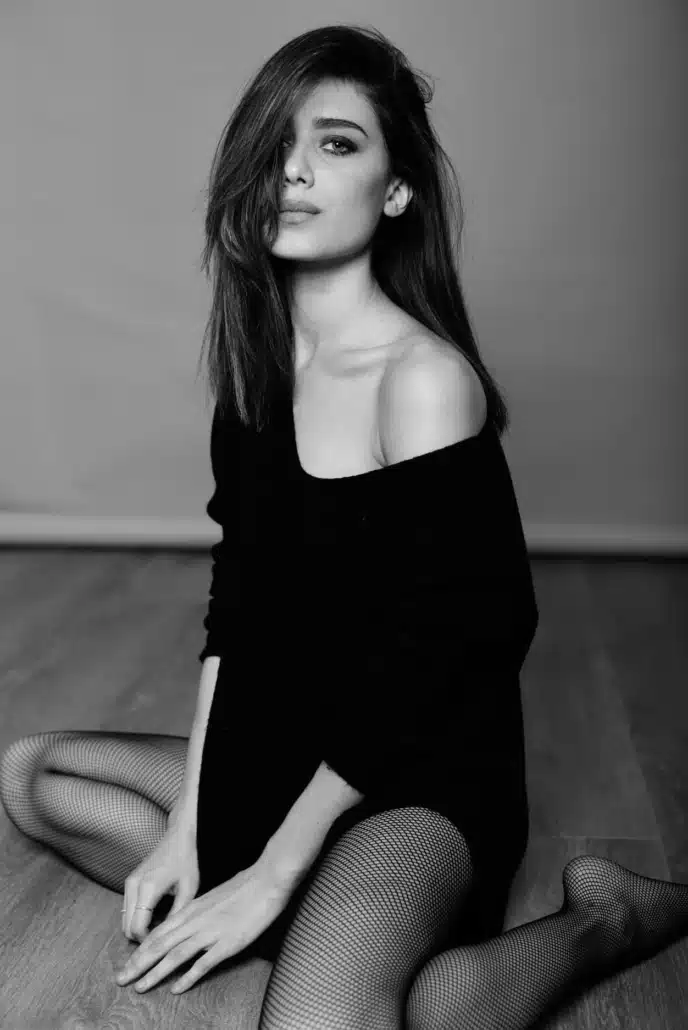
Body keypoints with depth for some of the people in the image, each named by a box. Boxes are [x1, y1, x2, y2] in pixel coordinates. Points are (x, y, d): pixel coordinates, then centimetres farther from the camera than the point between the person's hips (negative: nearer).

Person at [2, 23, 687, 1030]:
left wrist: (274, 873, -14)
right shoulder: (256, 360, 4)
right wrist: (188, 819, -2)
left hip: (422, 772, -8)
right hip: (287, 750, 8)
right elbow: (234, 601, 4)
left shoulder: (424, 378, -19)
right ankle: (335, 934, -3)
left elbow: (424, 658, -19)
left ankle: (606, 922, -4)